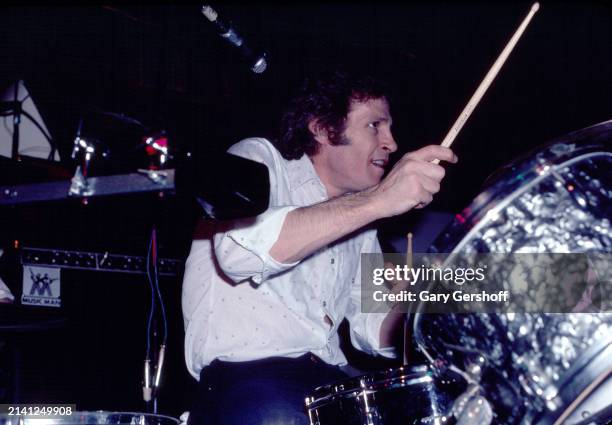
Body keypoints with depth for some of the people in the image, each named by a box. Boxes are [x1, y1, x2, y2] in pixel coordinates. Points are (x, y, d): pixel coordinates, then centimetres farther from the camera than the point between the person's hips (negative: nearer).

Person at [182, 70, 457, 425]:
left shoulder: (360, 226, 21)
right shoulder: (259, 159, 0)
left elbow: (373, 332, 18)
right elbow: (241, 251, -23)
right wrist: (378, 200, -27)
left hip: (330, 382, 7)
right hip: (244, 370, -7)